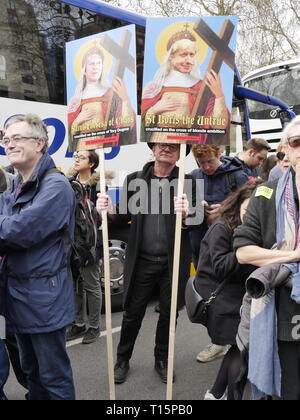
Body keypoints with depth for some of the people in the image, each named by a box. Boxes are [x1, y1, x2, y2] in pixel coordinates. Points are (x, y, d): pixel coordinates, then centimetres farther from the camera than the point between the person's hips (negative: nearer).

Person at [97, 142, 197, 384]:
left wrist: (186, 214, -28)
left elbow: (194, 223, -6)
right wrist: (109, 210, -14)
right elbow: (125, 216, 7)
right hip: (141, 261, 1)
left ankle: (162, 359, 36)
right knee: (133, 313, 11)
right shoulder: (135, 180, 3)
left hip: (173, 262, 0)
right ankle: (123, 360, 32)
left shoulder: (187, 182, -1)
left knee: (168, 313, 14)